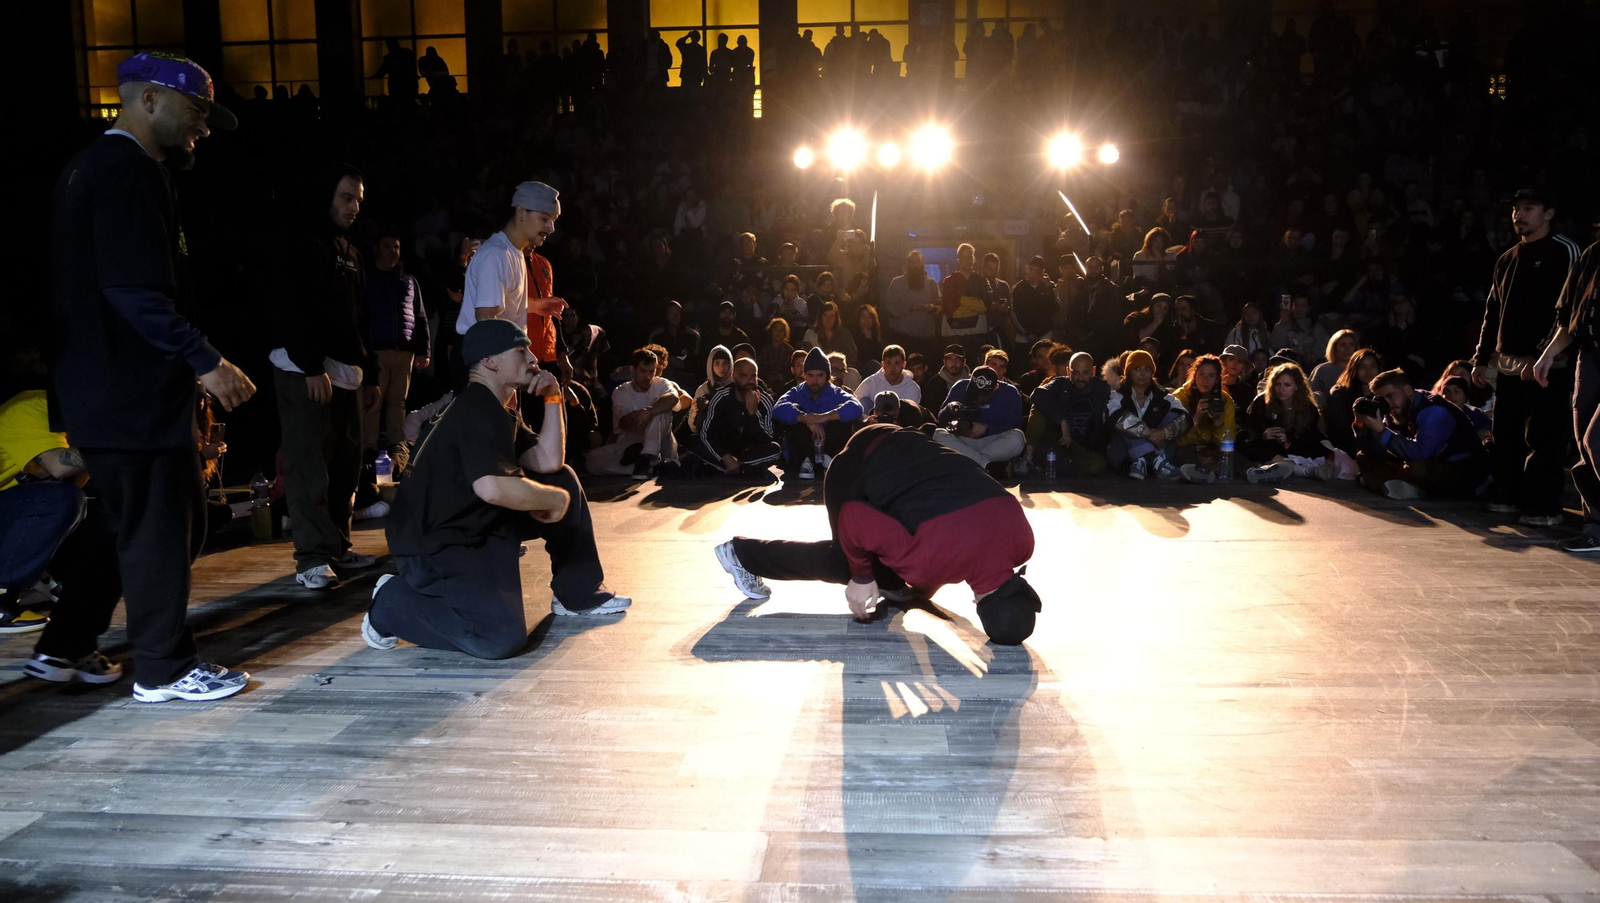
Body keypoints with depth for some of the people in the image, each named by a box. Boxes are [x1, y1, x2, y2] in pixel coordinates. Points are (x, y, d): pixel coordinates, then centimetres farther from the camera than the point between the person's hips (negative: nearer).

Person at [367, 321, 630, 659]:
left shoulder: (500, 409, 13)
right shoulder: (479, 411, -21)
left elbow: (548, 463, 9)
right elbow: (492, 488, -37)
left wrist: (553, 398, 4)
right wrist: (556, 500, -21)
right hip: (434, 545, -10)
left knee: (563, 479, 10)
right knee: (503, 639, -26)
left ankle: (578, 594, 20)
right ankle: (393, 604, -4)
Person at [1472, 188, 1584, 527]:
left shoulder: (1564, 252, -3)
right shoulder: (1507, 260, 18)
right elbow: (1492, 313, 21)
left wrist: (1543, 357, -19)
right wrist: (1482, 358, 14)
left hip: (1547, 366, -7)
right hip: (1508, 365, 7)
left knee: (1543, 439, -7)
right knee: (1506, 436, 9)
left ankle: (1544, 507, -3)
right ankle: (1508, 496, 19)